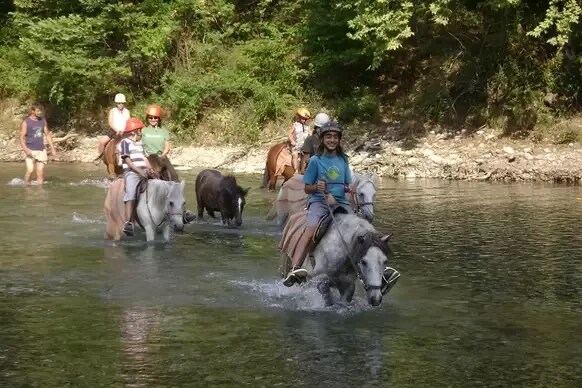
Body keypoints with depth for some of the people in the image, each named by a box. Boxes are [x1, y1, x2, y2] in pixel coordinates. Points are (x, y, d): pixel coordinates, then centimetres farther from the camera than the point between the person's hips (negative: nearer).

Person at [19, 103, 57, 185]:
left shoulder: (43, 120, 9)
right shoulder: (26, 122, -5)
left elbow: (48, 135, 16)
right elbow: (22, 138, -8)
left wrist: (52, 148, 12)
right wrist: (25, 149, -23)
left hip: (41, 150, 4)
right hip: (31, 150, -4)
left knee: (40, 172, 1)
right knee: (30, 170, -16)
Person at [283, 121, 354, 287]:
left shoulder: (343, 160, 15)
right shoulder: (316, 160, 4)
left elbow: (347, 185, 19)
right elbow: (307, 188, 7)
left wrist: (350, 188, -4)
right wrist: (317, 187, -14)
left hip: (340, 201, 4)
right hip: (318, 201, -4)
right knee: (312, 228, -32)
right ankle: (294, 269, -47)